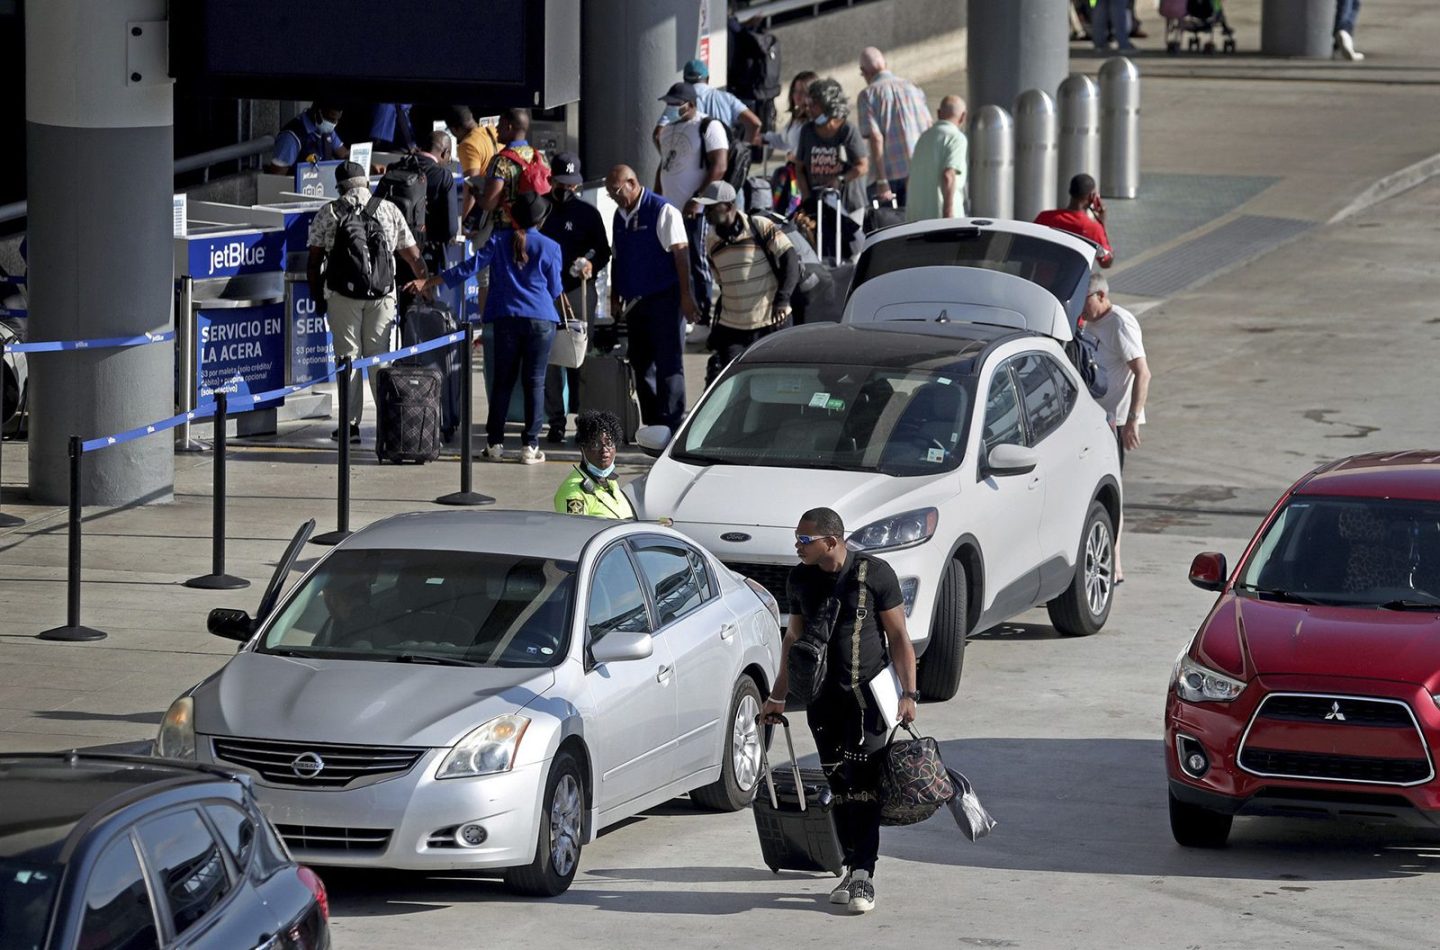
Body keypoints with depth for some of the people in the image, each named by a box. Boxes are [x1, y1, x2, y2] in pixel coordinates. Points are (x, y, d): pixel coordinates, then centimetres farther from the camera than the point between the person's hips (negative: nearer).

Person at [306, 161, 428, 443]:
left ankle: (350, 423, 0)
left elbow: (314, 261, 4)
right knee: (380, 356, 8)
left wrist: (317, 297, 14)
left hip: (342, 294, -1)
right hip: (382, 294, 1)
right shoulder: (390, 211, 10)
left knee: (348, 356, 3)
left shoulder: (328, 213, 6)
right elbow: (413, 257, 12)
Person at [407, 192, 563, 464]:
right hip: (541, 320, -1)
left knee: (503, 381, 8)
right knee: (534, 382, 2)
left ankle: (494, 444, 8)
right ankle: (530, 446, -1)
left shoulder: (499, 240, 2)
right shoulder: (549, 248, 0)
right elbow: (555, 290, 9)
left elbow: (468, 268, -2)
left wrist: (428, 283, 4)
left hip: (506, 319, 1)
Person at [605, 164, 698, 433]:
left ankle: (670, 426, -7)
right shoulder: (620, 216, 14)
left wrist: (685, 296, -17)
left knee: (668, 364, -7)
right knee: (642, 367, 8)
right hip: (636, 302, 8)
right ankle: (652, 426, 13)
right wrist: (615, 299, 18)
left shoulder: (662, 211, -9)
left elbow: (680, 253, -12)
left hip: (664, 300, -8)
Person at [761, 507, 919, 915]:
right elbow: (794, 638, 19)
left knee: (862, 783, -13)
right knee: (839, 787, 6)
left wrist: (908, 693, -11)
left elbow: (899, 637, -4)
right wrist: (778, 696, 21)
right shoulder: (800, 579, 7)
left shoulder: (874, 574, -8)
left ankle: (864, 874, -15)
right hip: (822, 698, 5)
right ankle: (853, 870, 13)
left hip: (867, 696, -5)